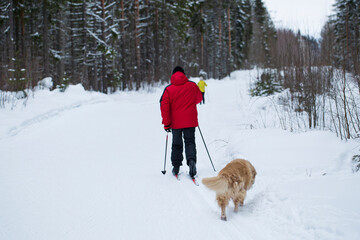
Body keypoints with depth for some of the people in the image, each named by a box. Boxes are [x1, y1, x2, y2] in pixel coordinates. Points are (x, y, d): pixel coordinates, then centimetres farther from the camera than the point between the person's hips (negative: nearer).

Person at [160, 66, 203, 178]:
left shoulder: (168, 89, -6)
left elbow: (164, 107, -8)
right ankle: (191, 161, -19)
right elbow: (199, 99, 15)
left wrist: (166, 124, -4)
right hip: (190, 121, 0)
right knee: (190, 141, 6)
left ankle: (176, 167, 15)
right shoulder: (192, 86, -2)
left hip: (176, 122, 0)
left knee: (176, 144, 14)